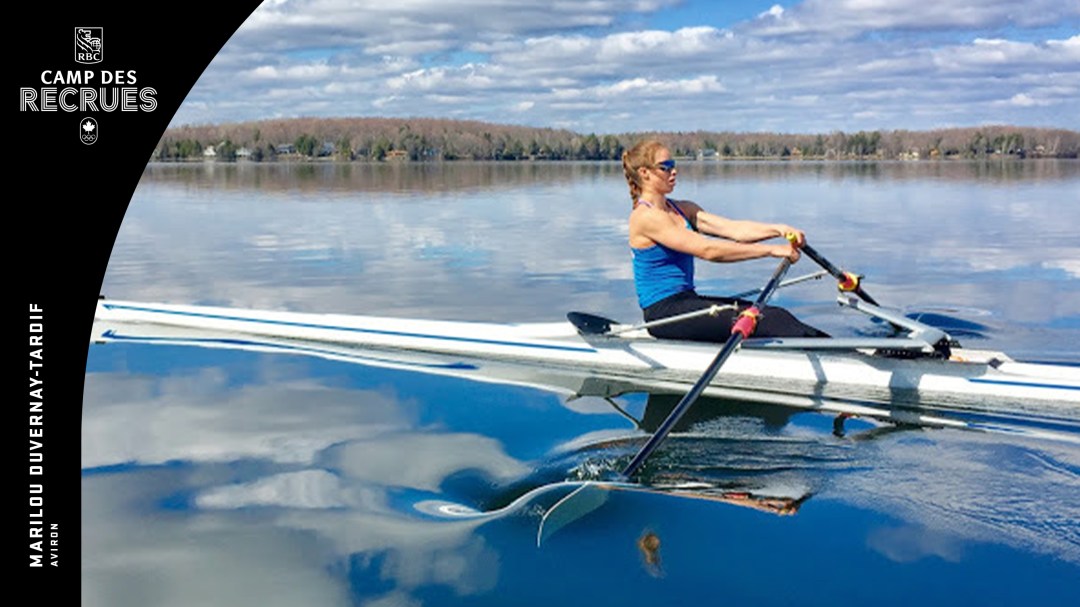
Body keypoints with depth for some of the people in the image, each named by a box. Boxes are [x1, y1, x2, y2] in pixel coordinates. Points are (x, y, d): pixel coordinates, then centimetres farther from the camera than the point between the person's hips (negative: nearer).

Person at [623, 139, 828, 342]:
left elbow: (732, 228, 0)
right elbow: (707, 250, -21)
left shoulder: (683, 209, 14)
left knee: (773, 314, -8)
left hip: (686, 301, 8)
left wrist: (778, 229, -17)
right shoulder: (645, 216, -14)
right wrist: (771, 250, -21)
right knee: (769, 320, -18)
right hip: (664, 311, -8)